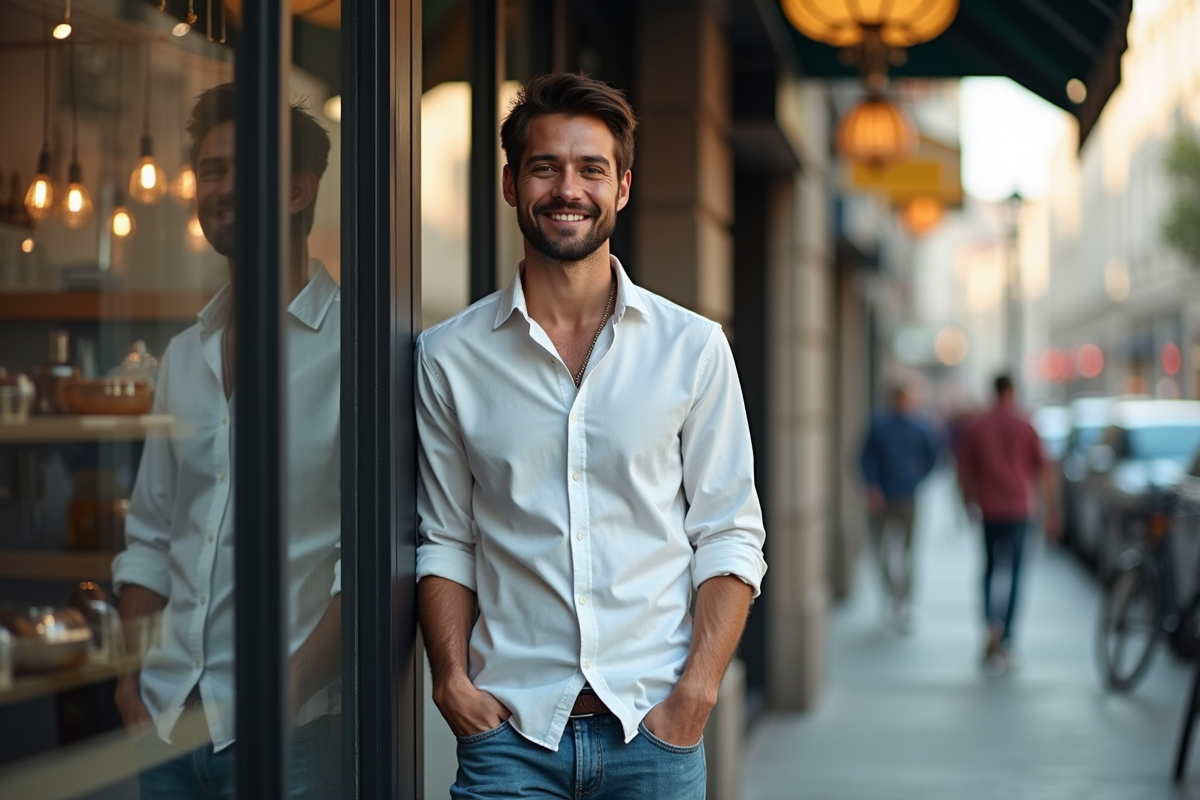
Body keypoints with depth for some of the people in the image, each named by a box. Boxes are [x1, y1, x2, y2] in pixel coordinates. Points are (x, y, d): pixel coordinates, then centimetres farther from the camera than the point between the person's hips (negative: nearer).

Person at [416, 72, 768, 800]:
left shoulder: (694, 347, 3)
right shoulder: (448, 357, 4)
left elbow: (731, 537, 2)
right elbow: (444, 541, 8)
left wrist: (697, 691, -7)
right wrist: (451, 677, -4)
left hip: (653, 726, 0)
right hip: (508, 727, 0)